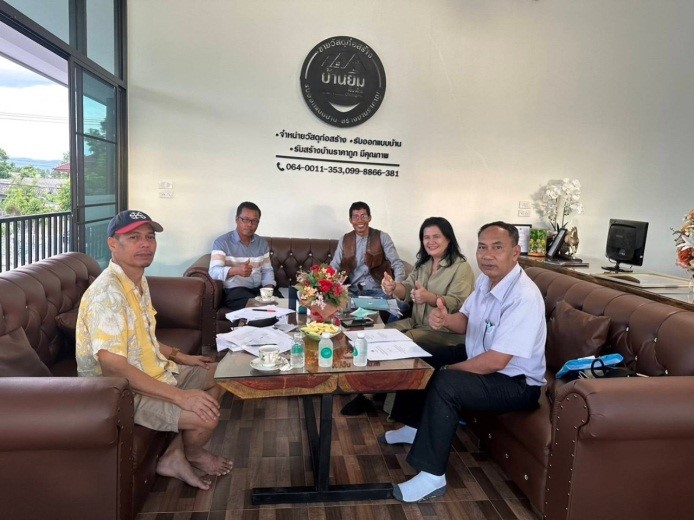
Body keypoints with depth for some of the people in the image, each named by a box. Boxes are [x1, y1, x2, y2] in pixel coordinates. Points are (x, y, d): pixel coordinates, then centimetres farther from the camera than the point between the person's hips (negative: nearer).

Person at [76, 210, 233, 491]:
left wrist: (180, 357, 12)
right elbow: (112, 365, -33)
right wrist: (180, 396, -32)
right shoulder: (108, 293, -26)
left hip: (154, 371, 10)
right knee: (206, 416, -23)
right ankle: (191, 453, 14)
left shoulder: (139, 280, 5)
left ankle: (174, 457, 13)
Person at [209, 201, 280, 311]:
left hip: (259, 288, 5)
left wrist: (269, 287, -6)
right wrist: (236, 270, -33)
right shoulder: (222, 242, -4)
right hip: (234, 290, -5)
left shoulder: (262, 243, 13)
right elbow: (214, 271, -14)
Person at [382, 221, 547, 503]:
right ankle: (416, 427, 31)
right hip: (478, 359, 9)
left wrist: (448, 370, -17)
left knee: (444, 384, -30)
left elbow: (495, 362, -31)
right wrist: (446, 319, -13)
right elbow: (466, 321, 11)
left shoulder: (525, 297, -30)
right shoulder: (486, 280, -2)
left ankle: (432, 476, -16)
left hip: (516, 383, -9)